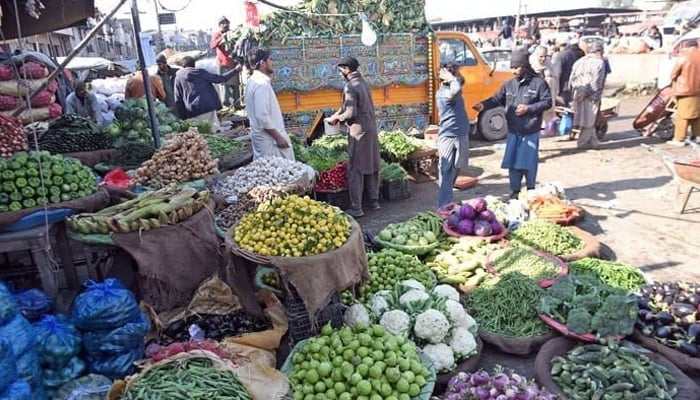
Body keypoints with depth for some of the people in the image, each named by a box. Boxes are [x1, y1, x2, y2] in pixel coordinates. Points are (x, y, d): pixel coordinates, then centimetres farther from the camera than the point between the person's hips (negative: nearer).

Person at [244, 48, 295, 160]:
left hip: (262, 136, 10)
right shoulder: (261, 83, -20)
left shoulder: (254, 80, 11)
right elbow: (263, 116, -25)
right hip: (269, 138, -10)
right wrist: (278, 137, -21)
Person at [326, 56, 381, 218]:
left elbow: (351, 113, -20)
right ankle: (374, 201, 23)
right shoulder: (364, 83, 12)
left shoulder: (350, 86, -15)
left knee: (355, 170, -3)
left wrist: (337, 118, -4)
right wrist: (339, 113, 16)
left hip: (359, 131, -8)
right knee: (372, 166, 14)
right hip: (371, 128, 9)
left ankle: (356, 208, 0)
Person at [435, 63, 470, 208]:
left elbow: (461, 81, 33)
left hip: (460, 136, 10)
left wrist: (455, 76, 14)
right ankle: (444, 208, -6)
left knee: (453, 172, 20)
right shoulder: (443, 93, -18)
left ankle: (447, 203, 34)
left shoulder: (450, 90, 12)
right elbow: (456, 89, -39)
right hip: (450, 138, -10)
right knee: (447, 175, -8)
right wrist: (450, 78, -22)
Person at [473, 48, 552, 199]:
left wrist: (529, 108, -16)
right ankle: (515, 191, 20)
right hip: (513, 132, 4)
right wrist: (484, 105, -18)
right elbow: (497, 99, 1)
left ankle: (530, 191, 23)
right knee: (512, 162, 7)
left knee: (529, 163, 4)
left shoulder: (539, 83, -6)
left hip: (531, 133, -4)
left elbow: (547, 102, -5)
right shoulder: (509, 84, 5)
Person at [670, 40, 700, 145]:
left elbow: (673, 74, -4)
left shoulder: (683, 58, -11)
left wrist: (673, 82, 15)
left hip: (685, 90, -6)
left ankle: (679, 139, -4)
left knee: (683, 115, -4)